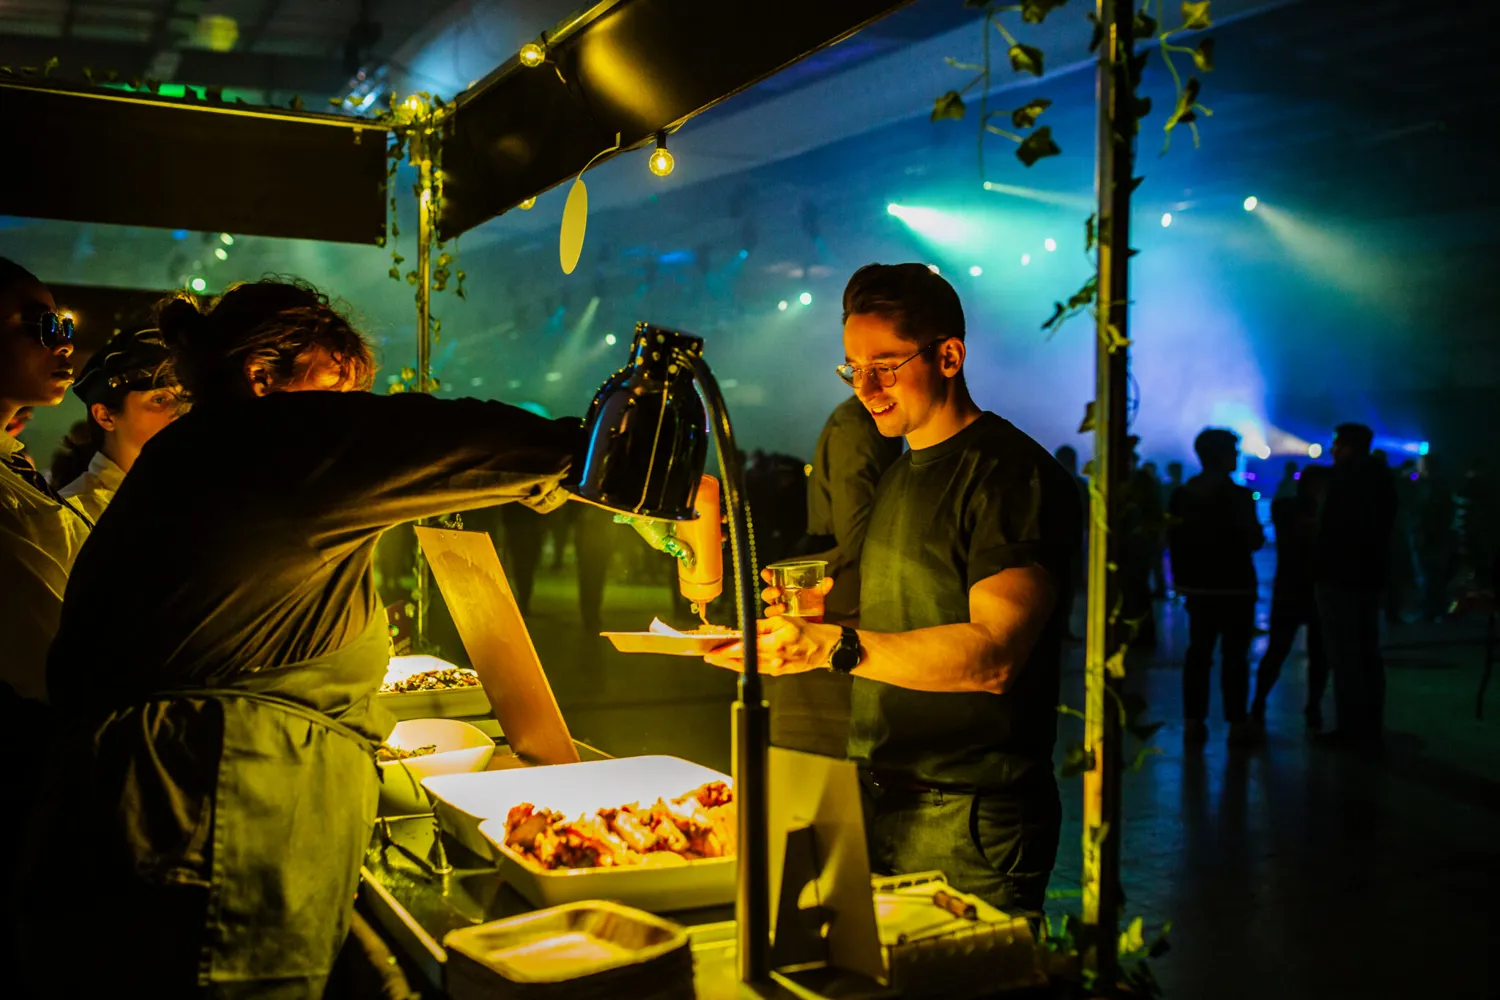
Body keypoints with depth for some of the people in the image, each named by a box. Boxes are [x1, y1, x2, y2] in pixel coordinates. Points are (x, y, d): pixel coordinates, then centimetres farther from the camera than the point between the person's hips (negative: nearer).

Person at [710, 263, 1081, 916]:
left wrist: (835, 646, -28)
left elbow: (994, 655, -22)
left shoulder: (1011, 475, -12)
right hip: (880, 804, 8)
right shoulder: (898, 475, 17)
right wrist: (808, 621, 5)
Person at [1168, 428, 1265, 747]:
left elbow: (1174, 537, 6)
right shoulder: (1238, 495, -13)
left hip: (1198, 583, 5)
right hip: (1234, 585, -5)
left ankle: (1193, 722, 7)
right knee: (1234, 654, 1)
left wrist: (1182, 576, 14)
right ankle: (1236, 724, 2)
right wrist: (1257, 534, 11)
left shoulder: (1182, 494, 3)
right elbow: (1254, 541, -13)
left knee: (1198, 651, 9)